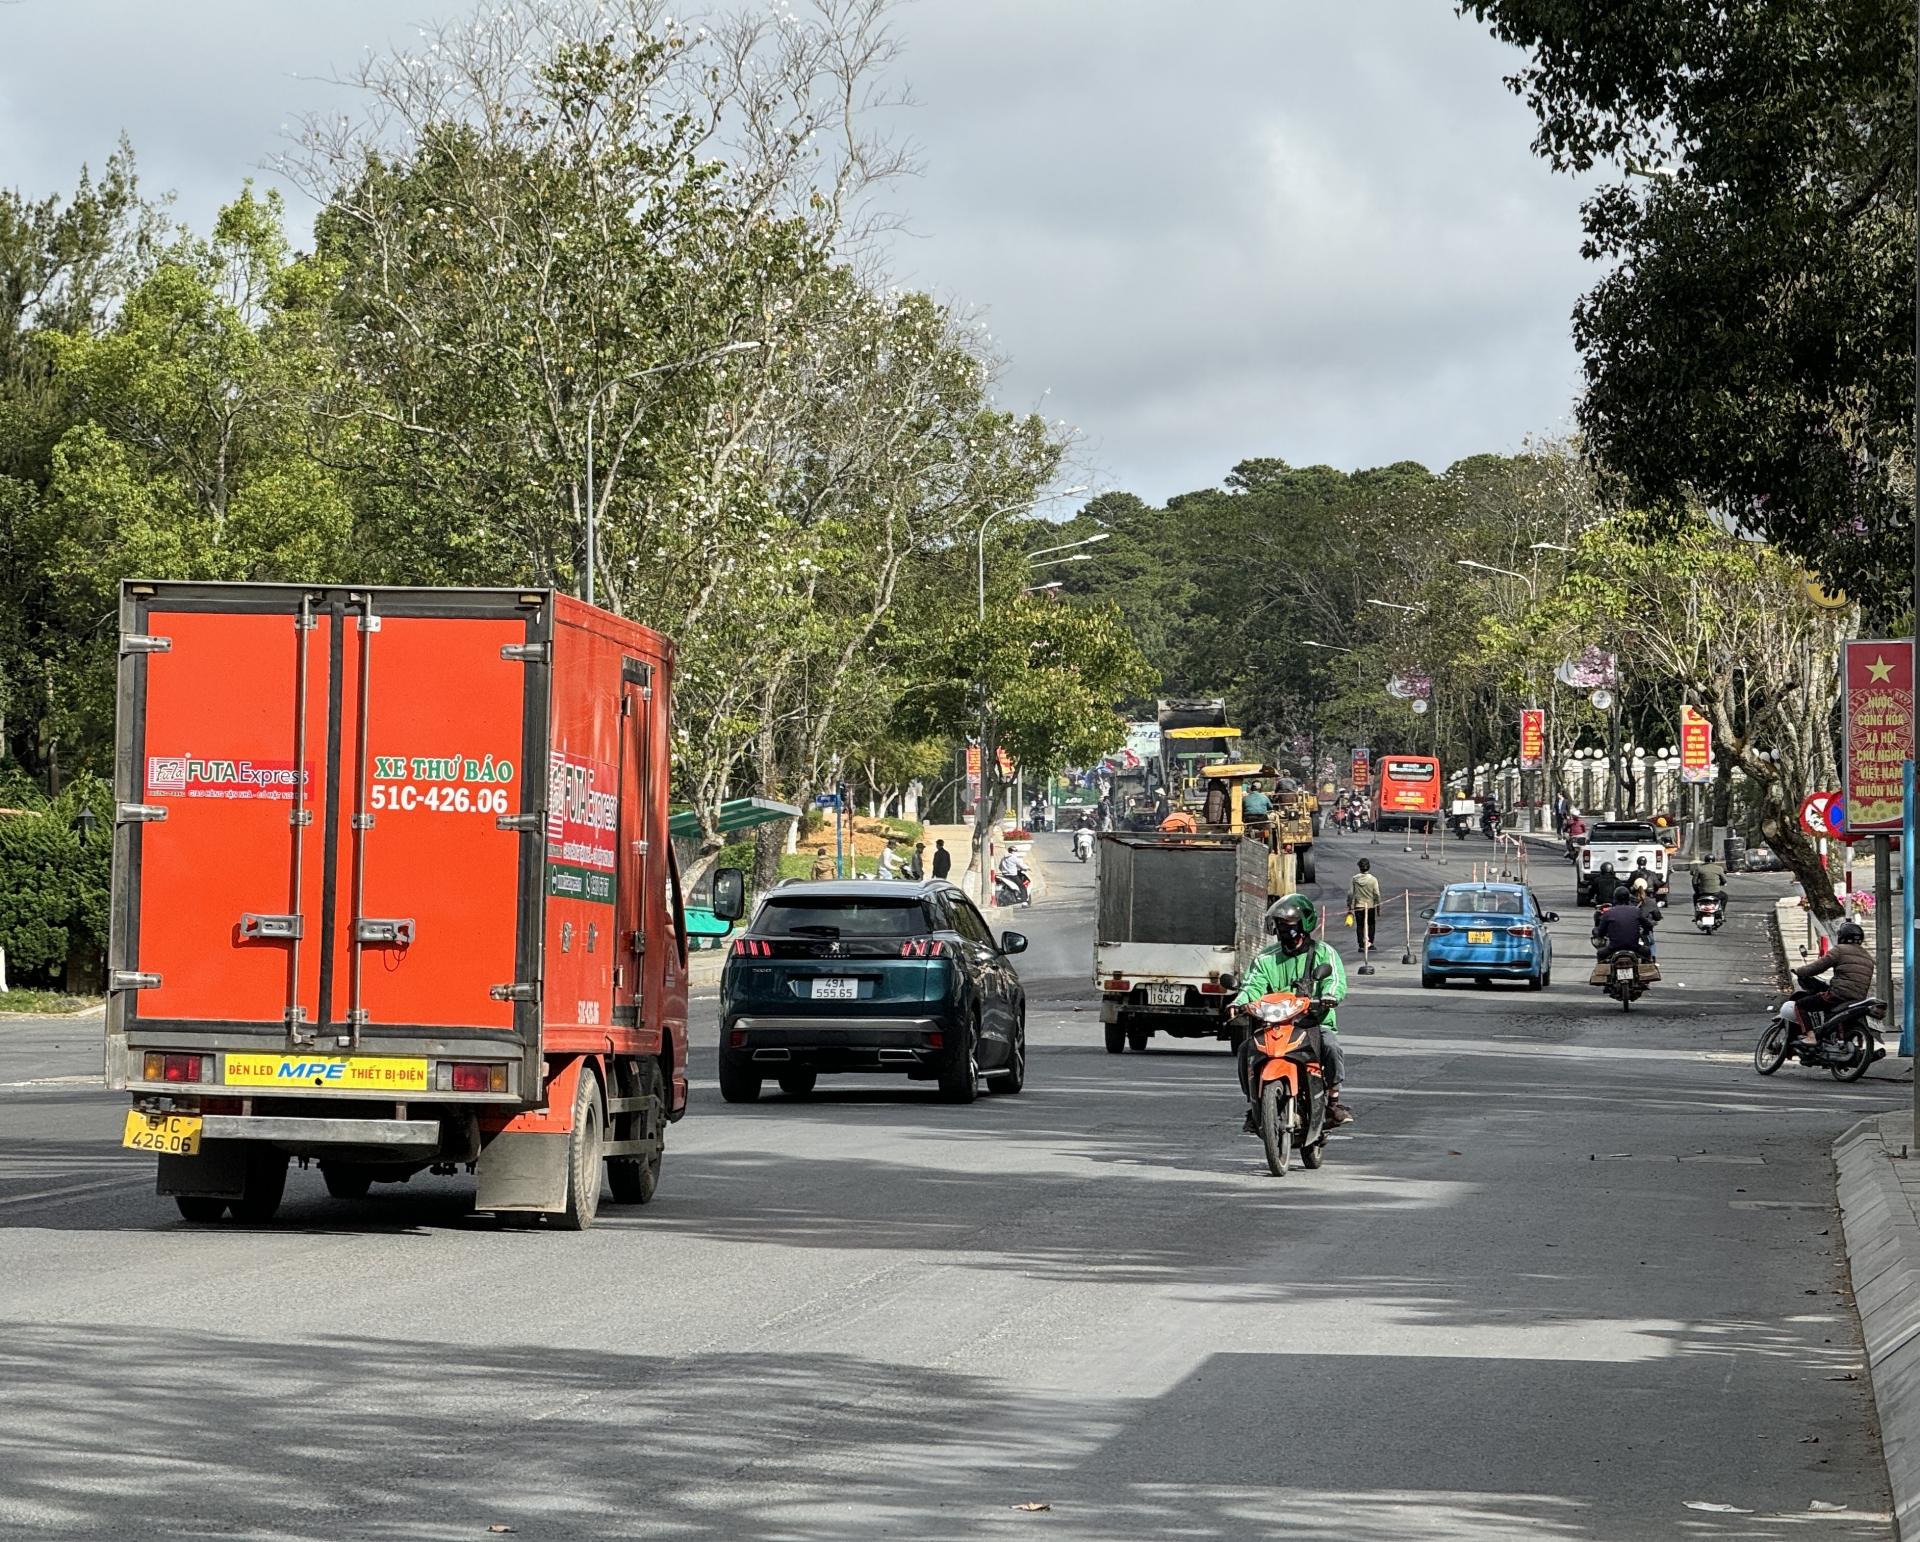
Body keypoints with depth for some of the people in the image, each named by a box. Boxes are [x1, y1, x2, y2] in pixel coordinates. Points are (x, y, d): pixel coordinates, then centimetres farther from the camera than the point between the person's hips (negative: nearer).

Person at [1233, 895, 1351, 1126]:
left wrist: (1329, 995, -31)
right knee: (1247, 1050, -20)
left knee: (1331, 1046, -33)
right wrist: (1240, 1001, -18)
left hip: (1316, 1022, -3)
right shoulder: (1267, 958, 16)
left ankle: (1334, 1100, -19)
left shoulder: (1323, 953, 8)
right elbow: (1254, 985, 5)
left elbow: (1335, 979, -7)